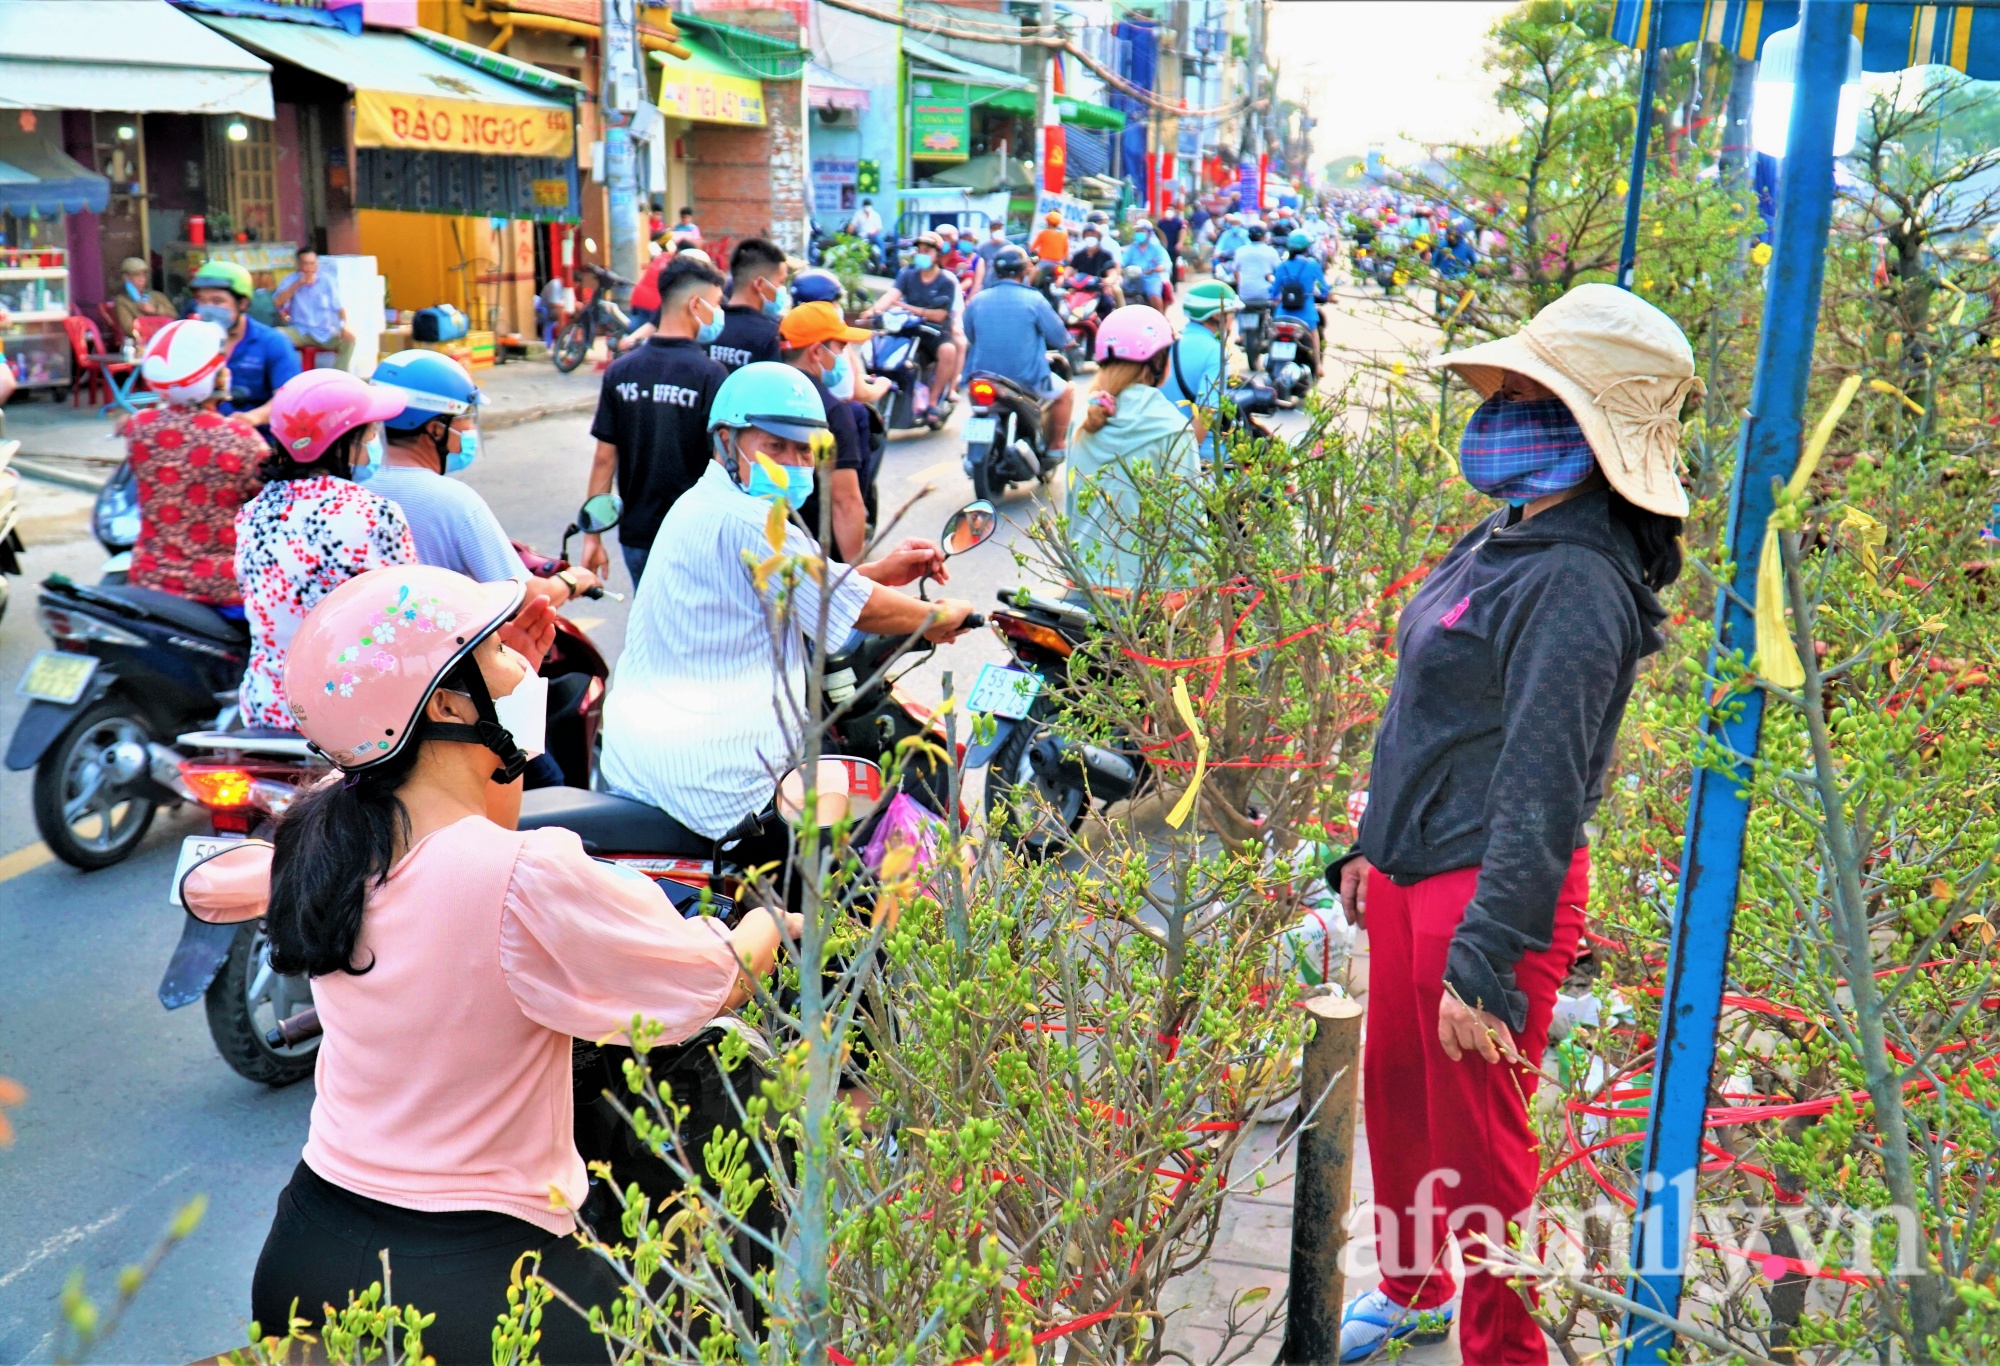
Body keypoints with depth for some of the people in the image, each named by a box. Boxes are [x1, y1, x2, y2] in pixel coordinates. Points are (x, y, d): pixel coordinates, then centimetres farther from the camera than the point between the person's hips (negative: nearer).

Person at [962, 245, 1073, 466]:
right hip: (1027, 379, -3)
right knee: (1064, 391, 24)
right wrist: (1067, 341, 20)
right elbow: (1060, 338, -4)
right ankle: (1056, 447, 23)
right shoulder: (1033, 300, -10)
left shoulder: (976, 301, 0)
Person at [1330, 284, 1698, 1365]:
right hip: (1410, 872, 9)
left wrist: (1483, 962, -24)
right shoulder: (1501, 542, 9)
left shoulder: (1575, 583, -21)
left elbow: (1541, 786, -24)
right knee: (1392, 1096, 23)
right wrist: (1370, 846, 22)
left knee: (1477, 1140, 6)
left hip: (1491, 889, -9)